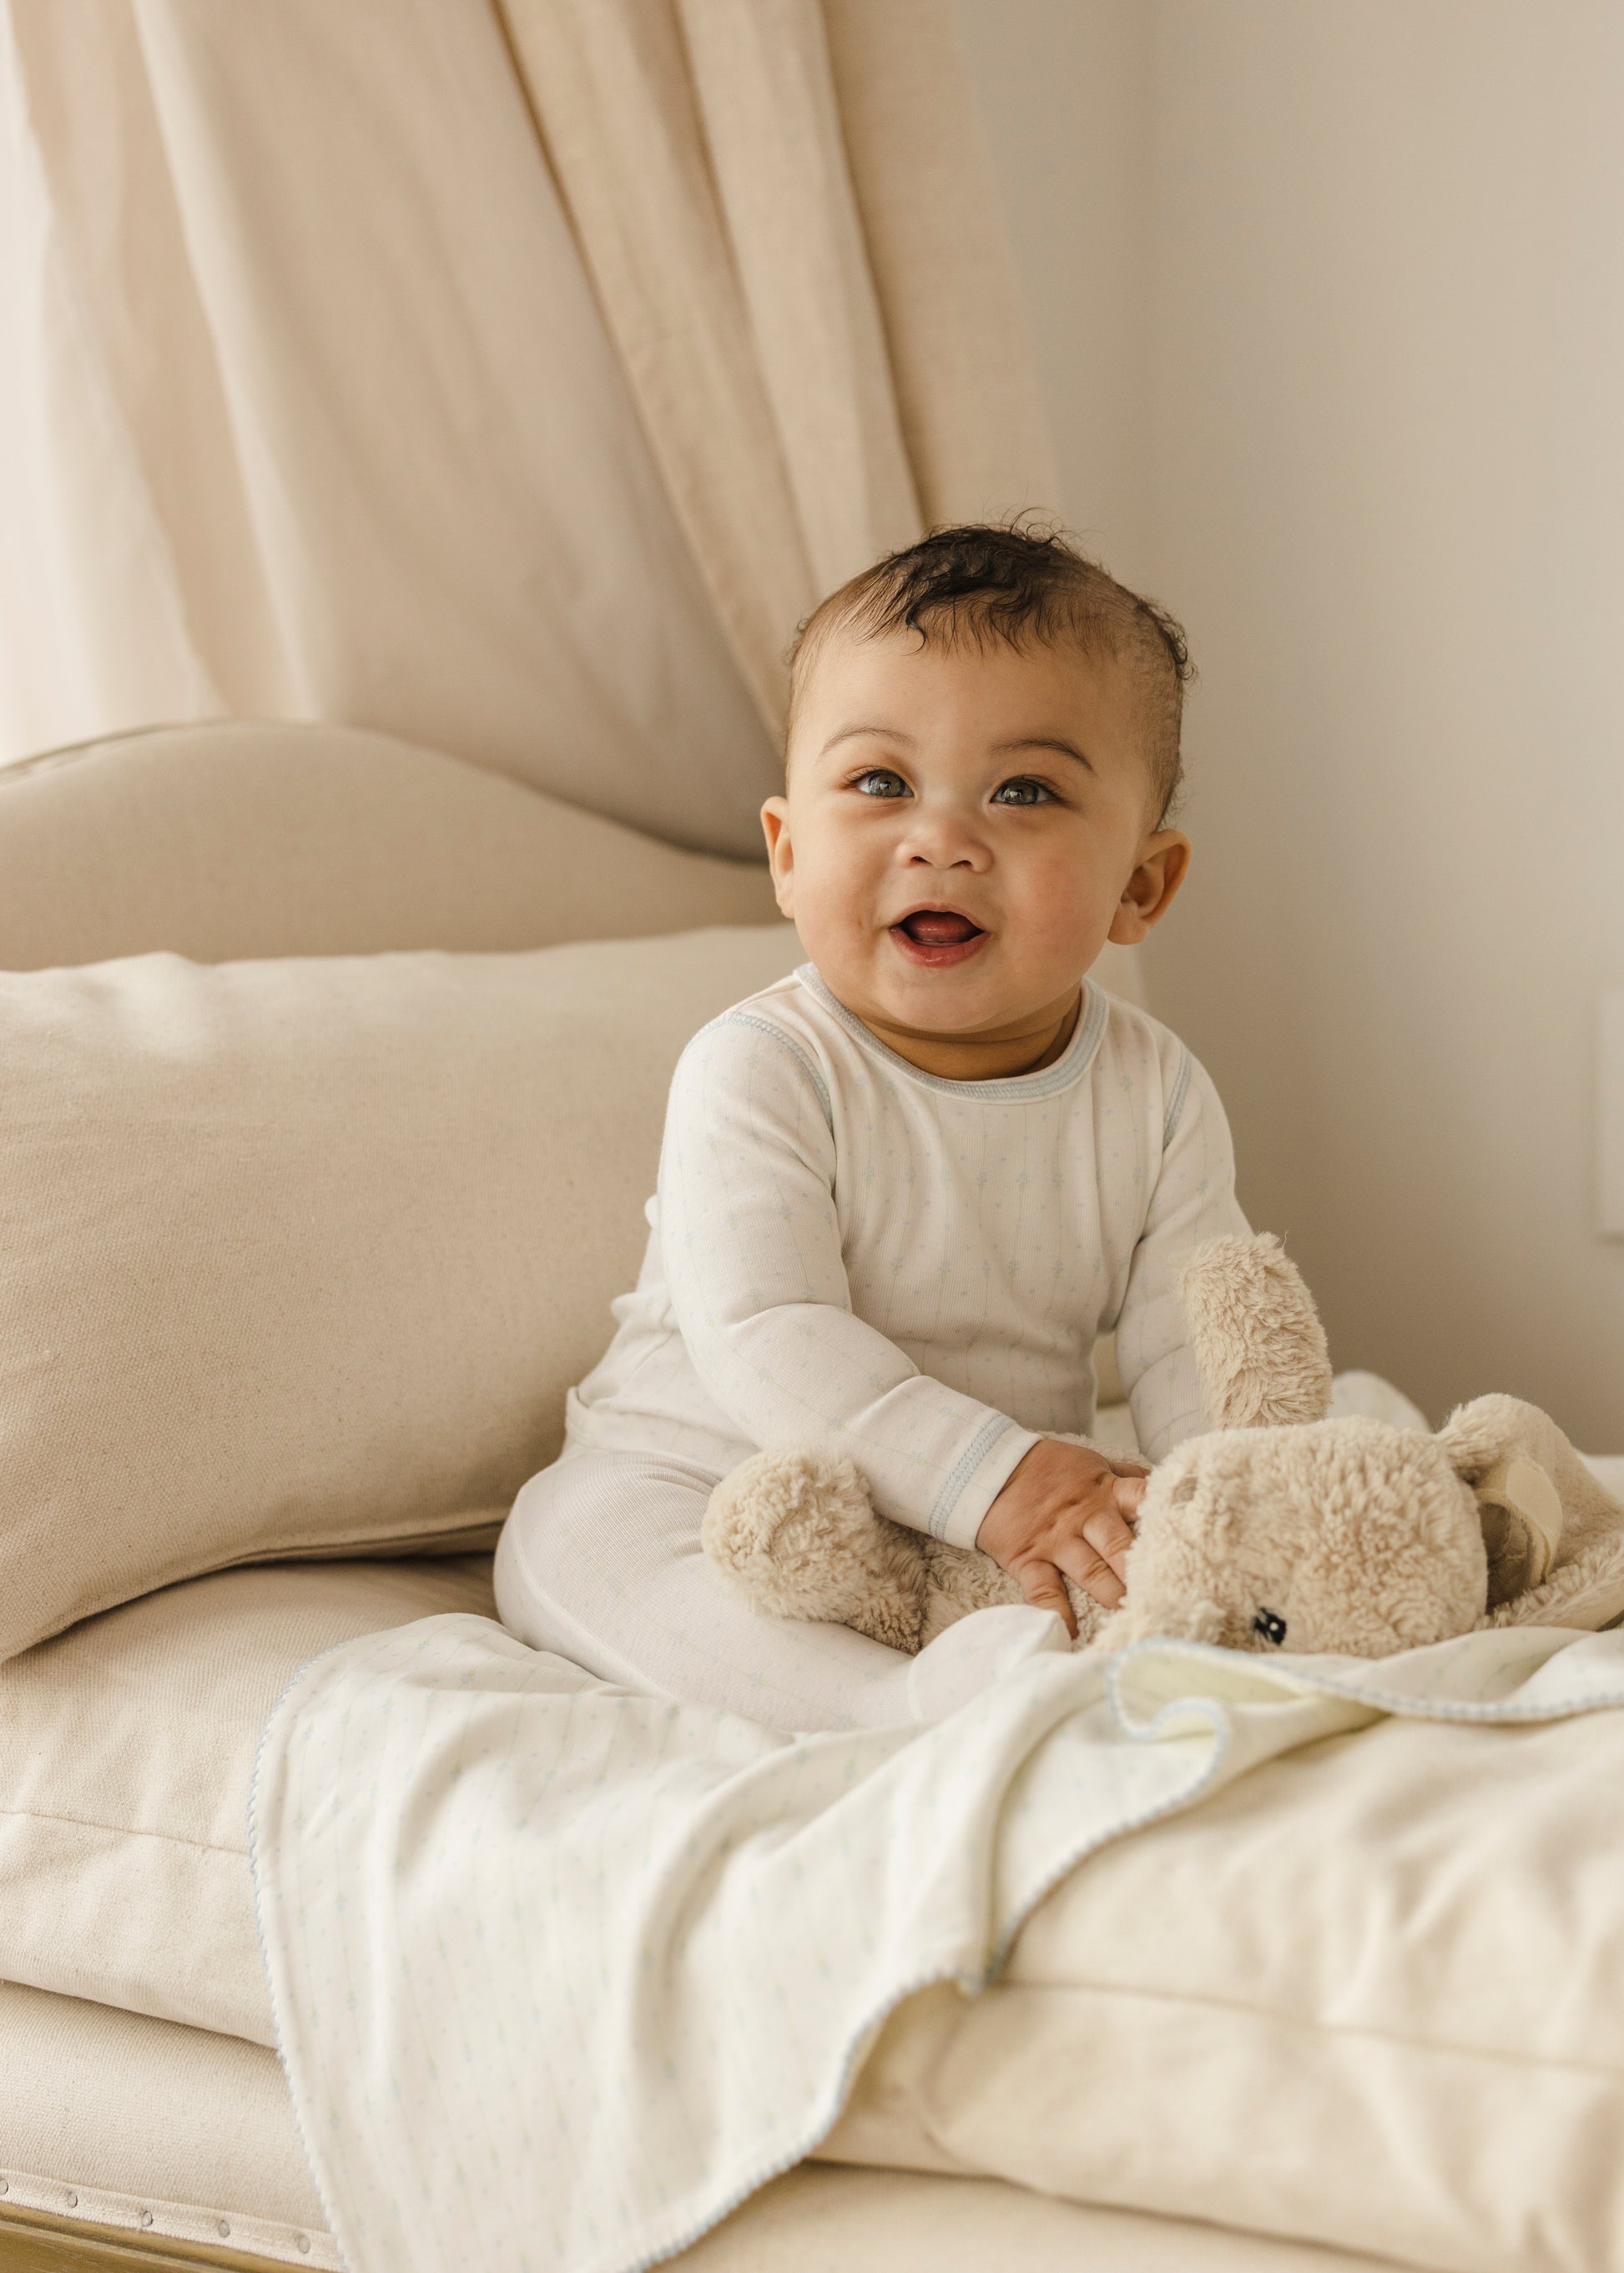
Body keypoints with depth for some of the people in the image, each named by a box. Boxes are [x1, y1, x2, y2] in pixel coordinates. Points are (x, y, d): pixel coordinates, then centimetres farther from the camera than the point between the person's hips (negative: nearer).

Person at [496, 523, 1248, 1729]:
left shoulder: (1158, 1095, -3)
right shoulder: (758, 1072, -18)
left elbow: (1195, 1350, -6)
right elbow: (763, 1337, -27)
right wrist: (992, 1478, -37)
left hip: (1004, 1537, 4)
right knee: (577, 1531, -33)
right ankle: (901, 1707, -48)